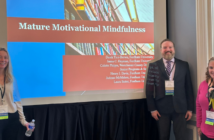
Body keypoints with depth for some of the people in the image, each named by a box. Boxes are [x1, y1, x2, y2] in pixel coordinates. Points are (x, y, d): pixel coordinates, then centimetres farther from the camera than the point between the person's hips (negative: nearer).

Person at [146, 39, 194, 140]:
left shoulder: (184, 65, 6)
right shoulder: (153, 66, 2)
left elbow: (189, 87, 7)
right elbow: (149, 89, 1)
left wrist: (190, 108, 4)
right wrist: (152, 109, -4)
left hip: (180, 108, 1)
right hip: (162, 108, -1)